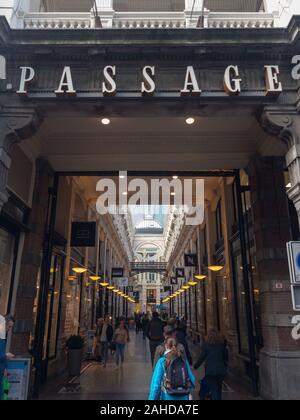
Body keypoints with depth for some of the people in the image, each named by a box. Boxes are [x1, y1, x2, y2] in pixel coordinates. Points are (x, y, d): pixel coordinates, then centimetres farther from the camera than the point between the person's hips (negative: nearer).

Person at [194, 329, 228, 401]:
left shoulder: (206, 345, -7)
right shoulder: (222, 345, 1)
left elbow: (201, 358, -3)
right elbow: (226, 358, 8)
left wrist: (195, 367, 10)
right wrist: (225, 369, 21)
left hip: (210, 371, -3)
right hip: (221, 371, 3)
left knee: (213, 390, 1)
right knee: (219, 390, 17)